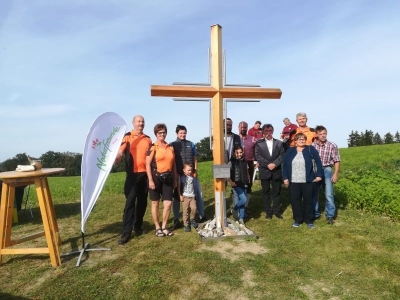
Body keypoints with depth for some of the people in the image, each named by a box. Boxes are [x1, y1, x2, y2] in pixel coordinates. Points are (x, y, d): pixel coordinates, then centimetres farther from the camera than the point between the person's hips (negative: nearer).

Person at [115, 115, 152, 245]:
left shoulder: (148, 139, 12)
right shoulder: (127, 137, 0)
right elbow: (120, 153, -11)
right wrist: (115, 160, -33)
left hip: (146, 174, 4)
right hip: (132, 174, -4)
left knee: (142, 201, 11)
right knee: (130, 202, -7)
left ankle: (138, 226, 26)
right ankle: (126, 232, -1)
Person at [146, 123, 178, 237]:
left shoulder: (170, 147, 11)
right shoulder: (153, 147, -4)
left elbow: (173, 164, 14)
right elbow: (148, 164, -9)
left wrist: (175, 179, 12)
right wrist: (150, 180, -14)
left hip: (168, 177, 4)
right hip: (156, 177, -4)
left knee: (168, 203, 2)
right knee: (155, 203, 7)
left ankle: (164, 227, 19)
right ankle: (157, 228, 21)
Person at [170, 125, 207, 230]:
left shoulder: (191, 144, 9)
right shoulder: (172, 145, 2)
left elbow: (195, 158, 10)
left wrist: (195, 171, 0)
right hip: (178, 175, -2)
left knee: (198, 194, 6)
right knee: (177, 196, 4)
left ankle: (202, 216, 19)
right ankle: (176, 219, 13)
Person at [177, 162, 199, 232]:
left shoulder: (193, 178, 6)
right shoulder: (181, 177, -4)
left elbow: (196, 187, 13)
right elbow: (178, 186, -4)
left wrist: (195, 195, 10)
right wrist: (180, 196, -7)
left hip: (192, 196, 3)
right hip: (185, 196, -2)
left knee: (194, 208, -12)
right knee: (185, 210, 0)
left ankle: (192, 219, 15)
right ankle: (186, 224, 13)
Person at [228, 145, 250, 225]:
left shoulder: (244, 161, 6)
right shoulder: (232, 162, -10)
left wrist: (248, 179, 6)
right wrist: (231, 182, -17)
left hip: (244, 184, 5)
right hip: (237, 184, -5)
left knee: (243, 202, 9)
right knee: (244, 199, -16)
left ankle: (241, 218, 22)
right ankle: (234, 210, 11)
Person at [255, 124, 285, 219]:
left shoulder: (279, 143, 9)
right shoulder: (259, 143, 3)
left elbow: (282, 156, 0)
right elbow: (258, 157, -5)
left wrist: (274, 164, -15)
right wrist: (268, 164, -15)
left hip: (277, 171, 1)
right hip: (264, 171, -1)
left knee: (277, 192, 8)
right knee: (266, 192, 6)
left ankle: (277, 211, 20)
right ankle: (268, 212, 16)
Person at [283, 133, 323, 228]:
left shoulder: (310, 149, 0)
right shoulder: (290, 151, 4)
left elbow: (318, 162, -2)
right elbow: (285, 165, 3)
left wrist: (319, 175, -7)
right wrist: (285, 178, -4)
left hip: (307, 181, -1)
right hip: (293, 182, 2)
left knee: (308, 200, 8)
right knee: (295, 200, 7)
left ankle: (309, 220, 21)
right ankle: (298, 220, 20)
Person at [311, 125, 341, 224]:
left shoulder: (332, 146, -6)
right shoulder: (312, 146, -1)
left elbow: (337, 161, -3)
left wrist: (335, 174, -9)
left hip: (327, 170, -2)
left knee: (329, 195, -4)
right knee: (313, 194, 10)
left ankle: (330, 216, 10)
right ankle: (315, 214, 25)